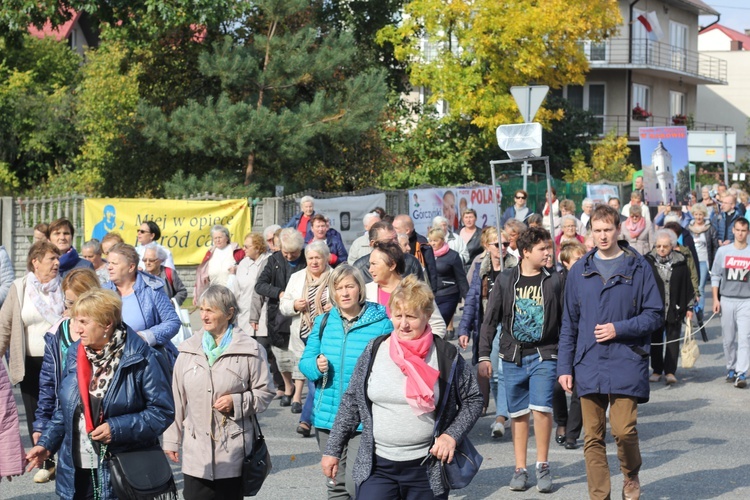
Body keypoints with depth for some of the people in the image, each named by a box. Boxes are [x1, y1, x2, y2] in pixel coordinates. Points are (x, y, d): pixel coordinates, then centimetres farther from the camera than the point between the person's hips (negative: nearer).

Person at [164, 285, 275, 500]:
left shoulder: (249, 349, -3)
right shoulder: (189, 349, 8)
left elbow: (265, 392, 3)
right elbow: (177, 398, 11)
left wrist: (236, 402, -14)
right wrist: (171, 439, 11)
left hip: (233, 451, -3)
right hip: (196, 451, 3)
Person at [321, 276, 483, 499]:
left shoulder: (447, 355, -4)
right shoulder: (375, 350, 2)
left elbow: (473, 399, 5)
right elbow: (351, 402, 9)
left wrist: (452, 435, -9)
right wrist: (333, 450, 9)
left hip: (427, 469, -1)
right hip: (376, 467, 1)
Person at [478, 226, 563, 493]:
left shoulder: (554, 281, 1)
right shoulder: (506, 280, 3)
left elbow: (564, 321, 5)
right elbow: (490, 320, 6)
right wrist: (484, 356, 0)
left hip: (544, 354, -1)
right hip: (513, 356, 1)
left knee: (541, 408, -14)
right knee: (518, 413, 7)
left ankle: (542, 465, 2)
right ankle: (520, 468, 16)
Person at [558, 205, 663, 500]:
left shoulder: (638, 268, 2)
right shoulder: (579, 271, 10)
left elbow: (655, 315, 2)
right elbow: (569, 324, 13)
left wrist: (619, 329, -11)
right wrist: (565, 367, 7)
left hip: (626, 362, -3)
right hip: (589, 365, 3)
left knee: (624, 429, -10)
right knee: (593, 437, 3)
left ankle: (631, 476, 18)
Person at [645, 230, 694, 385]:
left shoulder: (680, 263, 0)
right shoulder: (648, 261, -4)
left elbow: (687, 285, 6)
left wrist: (689, 307, 5)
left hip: (674, 309, 0)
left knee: (673, 340, -1)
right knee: (655, 340, 9)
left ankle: (670, 371, 2)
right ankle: (657, 370, 19)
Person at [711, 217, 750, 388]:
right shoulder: (723, 251, 5)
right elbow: (715, 276, 9)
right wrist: (715, 299, 3)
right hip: (726, 300, 2)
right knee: (728, 338, 8)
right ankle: (731, 369, 22)